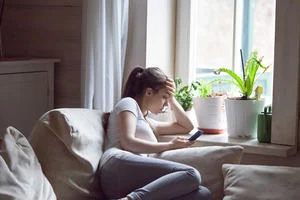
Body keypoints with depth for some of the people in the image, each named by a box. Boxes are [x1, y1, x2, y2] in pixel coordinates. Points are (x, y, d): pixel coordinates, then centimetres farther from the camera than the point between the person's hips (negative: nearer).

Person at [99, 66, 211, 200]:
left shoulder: (147, 123, 40)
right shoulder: (128, 103, 15)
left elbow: (187, 127, 47)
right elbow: (127, 142, -3)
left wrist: (172, 98, 36)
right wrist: (169, 145, 1)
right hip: (118, 165, -8)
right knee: (191, 175, -27)